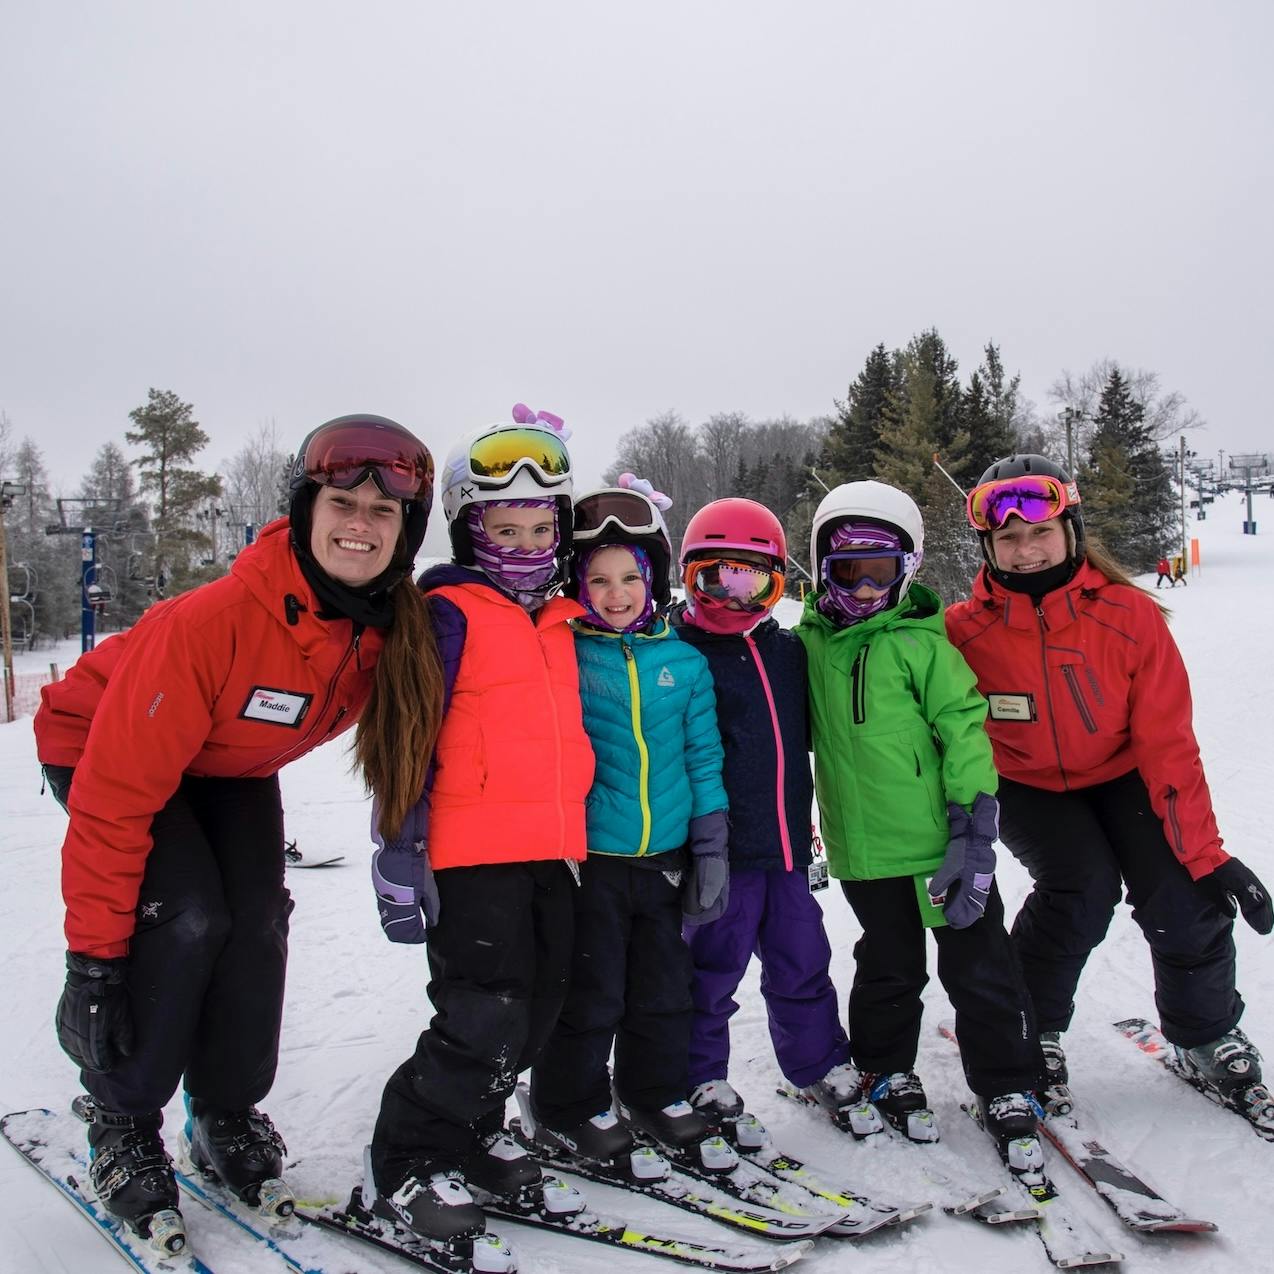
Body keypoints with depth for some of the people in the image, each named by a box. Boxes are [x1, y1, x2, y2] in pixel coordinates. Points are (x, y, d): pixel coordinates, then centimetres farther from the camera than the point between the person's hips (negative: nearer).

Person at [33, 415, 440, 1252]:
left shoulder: (402, 631, -23)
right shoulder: (217, 619, -39)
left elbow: (405, 730, 0)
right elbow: (115, 797, -32)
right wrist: (93, 954, -27)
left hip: (233, 765, 5)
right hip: (102, 747, -5)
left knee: (258, 921, -8)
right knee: (186, 920, -20)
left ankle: (227, 1118, 14)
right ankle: (123, 1129, 2)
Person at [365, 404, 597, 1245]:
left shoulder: (560, 620, 15)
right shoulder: (449, 614, -8)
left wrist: (577, 842, 25)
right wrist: (399, 854, -15)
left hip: (553, 852, 8)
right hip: (473, 857, -7)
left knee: (535, 1014, 15)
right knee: (482, 1022, -7)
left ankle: (472, 1132, 34)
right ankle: (406, 1165, 12)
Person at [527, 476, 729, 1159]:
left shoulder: (684, 662, 3)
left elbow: (703, 758, 8)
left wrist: (711, 846, 5)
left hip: (665, 858, 4)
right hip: (589, 855, -3)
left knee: (666, 988, 15)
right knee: (590, 992, 6)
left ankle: (656, 1095, 35)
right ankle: (569, 1108, 25)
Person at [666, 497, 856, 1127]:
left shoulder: (788, 651, 9)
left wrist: (803, 823, 22)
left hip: (786, 846, 6)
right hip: (720, 852, -5)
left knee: (802, 963, 16)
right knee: (713, 968, 6)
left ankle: (822, 1065, 33)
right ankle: (702, 1078, 25)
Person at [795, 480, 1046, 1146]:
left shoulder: (920, 642, -9)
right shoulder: (810, 643, 4)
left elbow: (964, 729, -10)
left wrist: (972, 827, -15)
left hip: (942, 840, -3)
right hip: (863, 849, 3)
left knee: (979, 967, 8)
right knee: (888, 968, 17)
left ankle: (1007, 1085, 25)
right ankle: (887, 1072, 38)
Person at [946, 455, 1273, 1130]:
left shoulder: (1129, 616, -19)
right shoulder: (966, 632, -20)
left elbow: (1167, 742, -16)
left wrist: (1205, 851, -18)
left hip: (1119, 777, 1)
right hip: (1026, 788, -1)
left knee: (1181, 899, -15)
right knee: (1082, 888, -24)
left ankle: (1207, 1035, 15)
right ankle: (1030, 1027, 2)